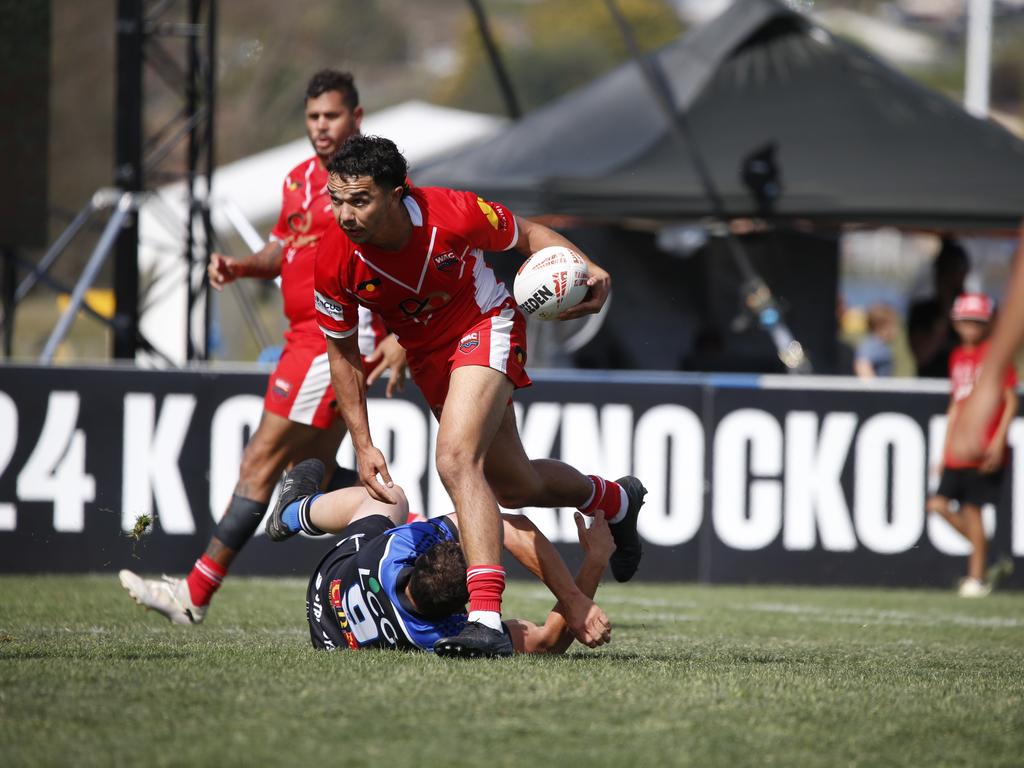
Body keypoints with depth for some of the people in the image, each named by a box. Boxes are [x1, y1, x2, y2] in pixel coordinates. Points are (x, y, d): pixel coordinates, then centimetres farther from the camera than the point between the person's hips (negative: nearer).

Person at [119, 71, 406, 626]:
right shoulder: (299, 179, 15)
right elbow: (282, 248, 25)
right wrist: (240, 266, 4)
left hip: (340, 338, -9)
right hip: (307, 335, 9)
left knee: (261, 462, -8)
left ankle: (196, 594, -6)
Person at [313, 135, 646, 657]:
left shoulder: (453, 214, -30)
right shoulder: (335, 261, -22)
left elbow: (527, 234, -8)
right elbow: (342, 350, -6)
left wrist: (586, 269, -25)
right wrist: (362, 444, -8)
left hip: (485, 326, -5)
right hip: (426, 356, 5)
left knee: (456, 459, -29)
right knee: (514, 486, 18)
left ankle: (486, 619, -35)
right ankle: (615, 498, 51)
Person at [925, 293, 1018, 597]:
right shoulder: (957, 357, 15)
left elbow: (1011, 401, -6)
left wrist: (999, 441, -14)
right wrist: (945, 449, 19)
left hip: (985, 450, -7)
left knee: (972, 509, -7)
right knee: (939, 504, -2)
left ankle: (977, 577, 3)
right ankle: (984, 559, 13)